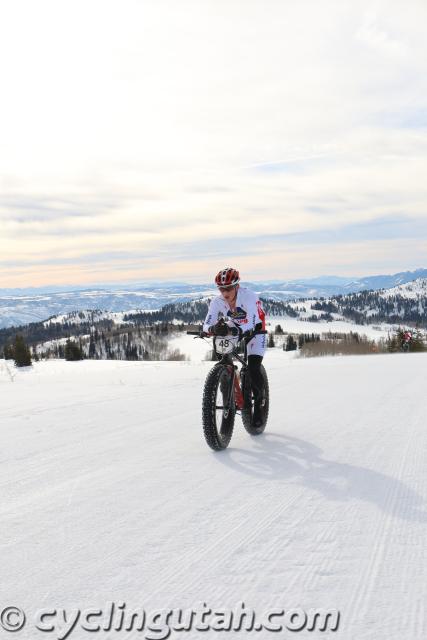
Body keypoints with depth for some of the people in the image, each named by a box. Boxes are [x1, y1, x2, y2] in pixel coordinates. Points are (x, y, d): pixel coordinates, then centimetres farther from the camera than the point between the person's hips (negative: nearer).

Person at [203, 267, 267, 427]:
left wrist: (233, 330, -61)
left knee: (253, 369, -18)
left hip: (255, 331, -4)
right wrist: (213, 329, -52)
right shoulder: (217, 302, -21)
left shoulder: (249, 297, -33)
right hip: (233, 334, 4)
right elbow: (207, 324, -28)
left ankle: (259, 404, 3)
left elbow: (250, 325, -43)